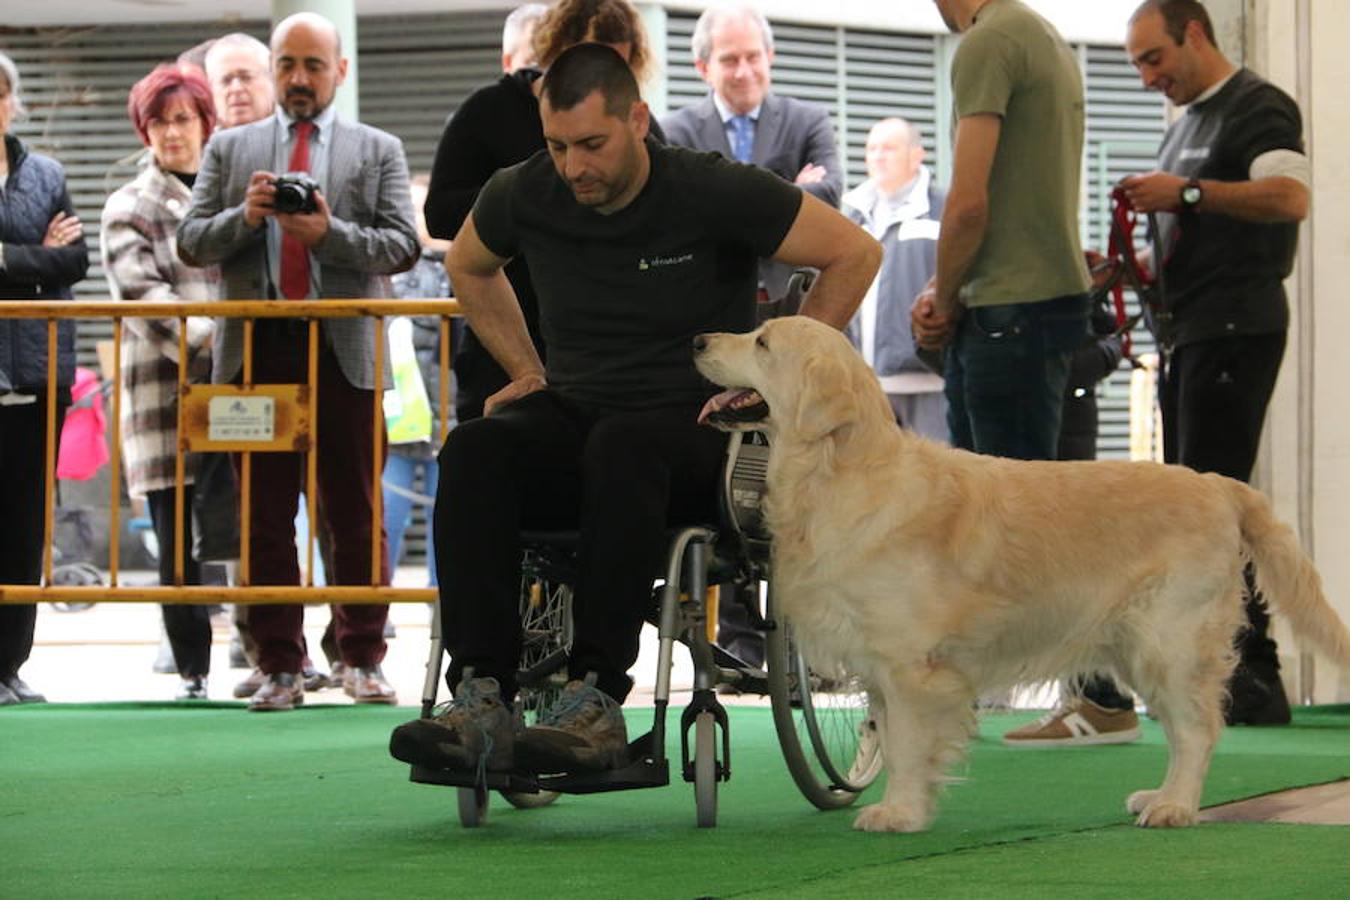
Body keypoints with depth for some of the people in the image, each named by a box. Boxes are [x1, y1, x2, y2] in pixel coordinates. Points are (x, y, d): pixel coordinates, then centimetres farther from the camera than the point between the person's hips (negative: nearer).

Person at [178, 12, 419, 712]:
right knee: (266, 516, 1)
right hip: (258, 351, 1)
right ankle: (280, 667, 4)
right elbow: (191, 244, 9)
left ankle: (362, 660, 8)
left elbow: (401, 248, 0)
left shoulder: (377, 152, 11)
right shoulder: (230, 149, 15)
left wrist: (328, 233, -15)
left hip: (344, 351, -1)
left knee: (356, 516, 1)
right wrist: (244, 216, -11)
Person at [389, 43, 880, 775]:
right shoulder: (524, 195, 3)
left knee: (621, 446, -41)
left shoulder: (711, 193, -10)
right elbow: (468, 265, 27)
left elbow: (854, 253, -4)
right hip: (571, 414, 4)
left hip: (691, 429, -4)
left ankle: (596, 699, -43)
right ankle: (482, 701, -41)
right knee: (472, 452, -31)